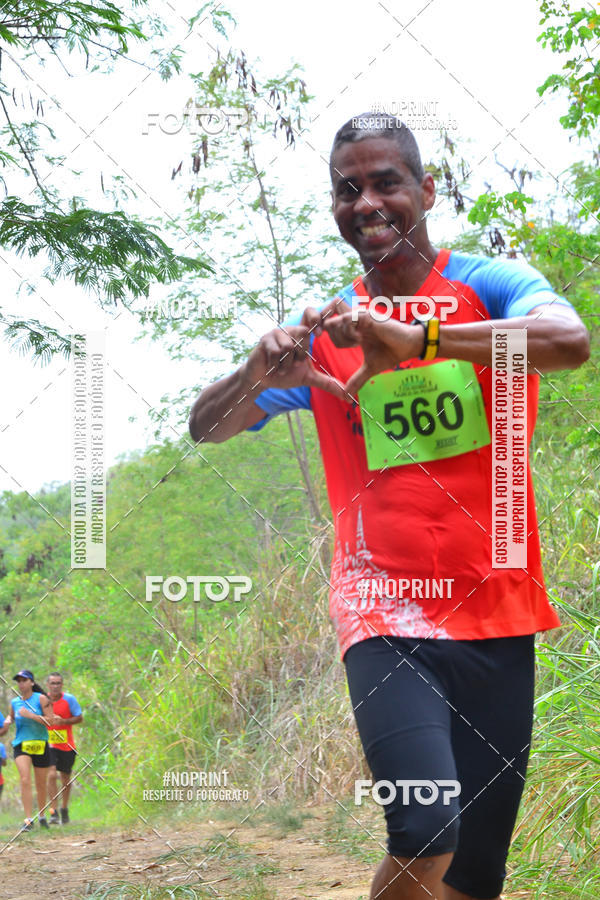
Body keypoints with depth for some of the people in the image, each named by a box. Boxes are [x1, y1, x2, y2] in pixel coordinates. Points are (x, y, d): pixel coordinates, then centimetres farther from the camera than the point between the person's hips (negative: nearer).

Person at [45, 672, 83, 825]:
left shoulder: (69, 699, -4)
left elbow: (79, 718, -4)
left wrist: (62, 721, -18)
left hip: (67, 745, 1)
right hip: (49, 744, 0)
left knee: (66, 778, 10)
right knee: (51, 775, -18)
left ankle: (64, 809, 29)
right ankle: (53, 811, -16)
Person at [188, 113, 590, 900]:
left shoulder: (489, 285, 0)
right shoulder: (323, 331, 8)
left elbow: (571, 340, -22)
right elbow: (206, 428, 6)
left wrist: (415, 338, -35)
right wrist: (259, 372, -17)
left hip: (496, 609, 0)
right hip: (386, 612, 0)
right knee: (426, 835, -22)